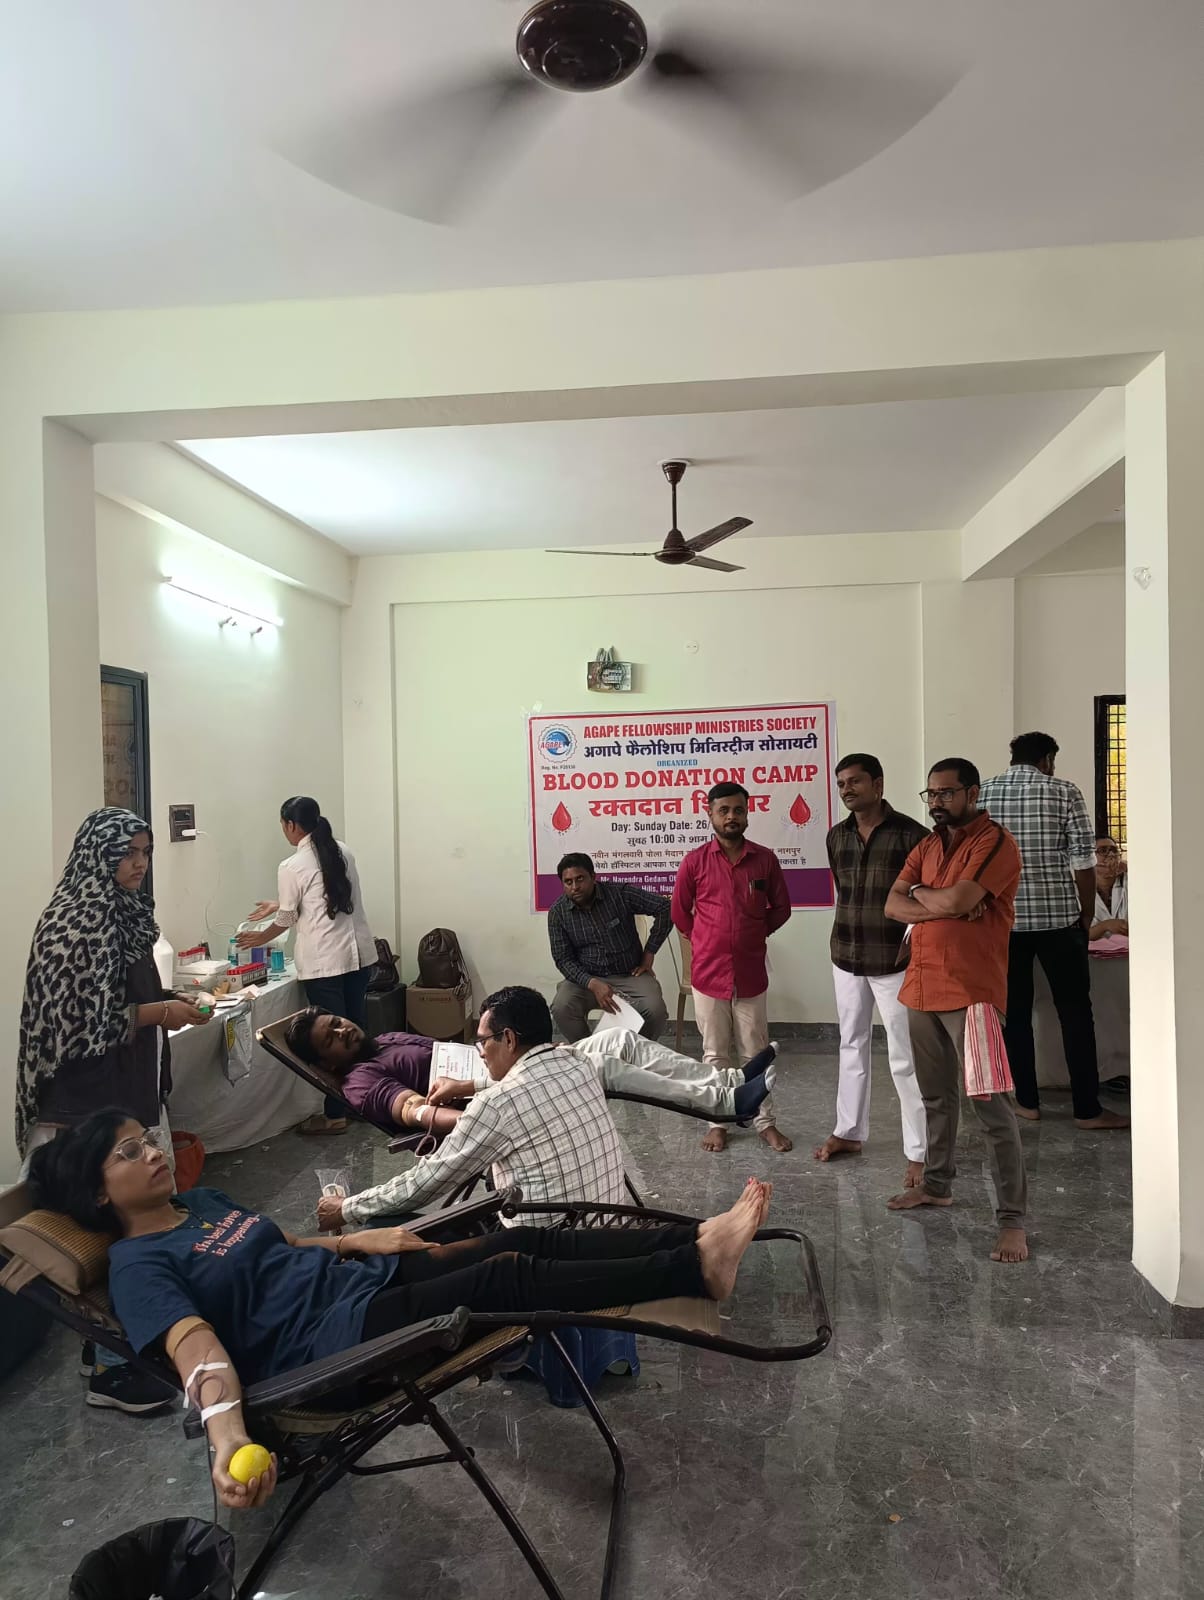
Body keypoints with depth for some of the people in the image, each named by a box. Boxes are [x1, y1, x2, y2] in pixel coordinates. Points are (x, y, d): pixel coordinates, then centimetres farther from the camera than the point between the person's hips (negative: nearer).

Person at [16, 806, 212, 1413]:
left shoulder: (123, 912, 7)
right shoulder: (73, 922, -19)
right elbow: (76, 1021, -22)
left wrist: (167, 1004, 5)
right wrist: (155, 1013, -18)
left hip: (134, 1091, 9)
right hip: (90, 1103, -9)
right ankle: (108, 1369, 19)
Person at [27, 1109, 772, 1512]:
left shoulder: (204, 1199, 18)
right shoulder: (139, 1265, -7)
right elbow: (196, 1343, -22)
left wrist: (363, 1240, 14)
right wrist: (228, 1434, -40)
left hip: (366, 1276, 8)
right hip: (333, 1334, -8)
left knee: (528, 1239, -9)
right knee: (509, 1278, -24)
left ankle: (694, 1238, -12)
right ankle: (694, 1268, -25)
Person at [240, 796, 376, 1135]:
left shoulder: (292, 867, -11)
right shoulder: (343, 852, 8)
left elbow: (287, 920, 1)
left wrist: (259, 938, 21)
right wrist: (278, 905, 31)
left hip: (324, 963, -6)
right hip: (360, 954, 6)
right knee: (355, 1029, 16)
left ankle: (334, 1115, 13)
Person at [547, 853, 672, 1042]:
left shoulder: (619, 894, -9)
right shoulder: (558, 912, -4)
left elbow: (664, 908, -9)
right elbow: (563, 959, -5)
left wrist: (648, 954, -7)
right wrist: (593, 984, -23)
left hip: (630, 975, -1)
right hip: (587, 978, 1)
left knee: (655, 1011, -28)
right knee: (561, 1008, -30)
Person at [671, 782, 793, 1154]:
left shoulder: (765, 859, -1)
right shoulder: (695, 861, -3)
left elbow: (781, 908, 11)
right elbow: (680, 912, 8)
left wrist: (753, 936, 10)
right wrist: (706, 942, 9)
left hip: (751, 974, 1)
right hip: (708, 973, 0)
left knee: (756, 1053, 10)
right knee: (715, 1054, 11)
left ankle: (765, 1122, 22)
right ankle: (718, 1122, 22)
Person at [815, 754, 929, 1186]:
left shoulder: (909, 833, -11)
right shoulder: (837, 836, 6)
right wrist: (849, 937, 15)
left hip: (892, 961, -6)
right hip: (846, 957, 6)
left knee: (904, 1057, -1)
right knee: (851, 1045, 16)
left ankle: (919, 1152, 8)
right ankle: (849, 1131, 30)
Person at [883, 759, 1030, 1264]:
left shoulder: (995, 842, -9)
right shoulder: (927, 846, 14)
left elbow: (954, 900, -21)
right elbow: (893, 906, 4)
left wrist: (919, 893, -1)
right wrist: (944, 906, -11)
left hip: (971, 992, -7)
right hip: (921, 987, 8)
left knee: (990, 1104, -6)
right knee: (936, 1096, 19)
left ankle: (1012, 1219, 1)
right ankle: (937, 1183, 34)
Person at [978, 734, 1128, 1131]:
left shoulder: (982, 794, 4)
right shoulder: (1064, 792, -4)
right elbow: (1083, 860, -6)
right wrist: (1088, 912, 6)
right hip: (1057, 916, -2)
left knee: (1014, 1012, 11)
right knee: (1075, 1012, 7)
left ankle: (1027, 1102, 18)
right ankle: (1087, 1109, 11)